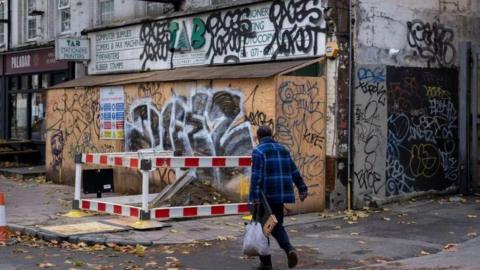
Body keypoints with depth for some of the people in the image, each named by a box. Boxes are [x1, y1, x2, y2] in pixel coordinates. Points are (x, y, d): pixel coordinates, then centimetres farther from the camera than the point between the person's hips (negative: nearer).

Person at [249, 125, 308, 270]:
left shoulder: (258, 151, -8)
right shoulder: (282, 149, 12)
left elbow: (256, 176, -18)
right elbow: (294, 172, 15)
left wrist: (254, 197, -21)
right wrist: (302, 189, 21)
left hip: (266, 196, -6)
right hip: (281, 195, 6)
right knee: (277, 225, 17)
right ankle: (289, 249, -8)